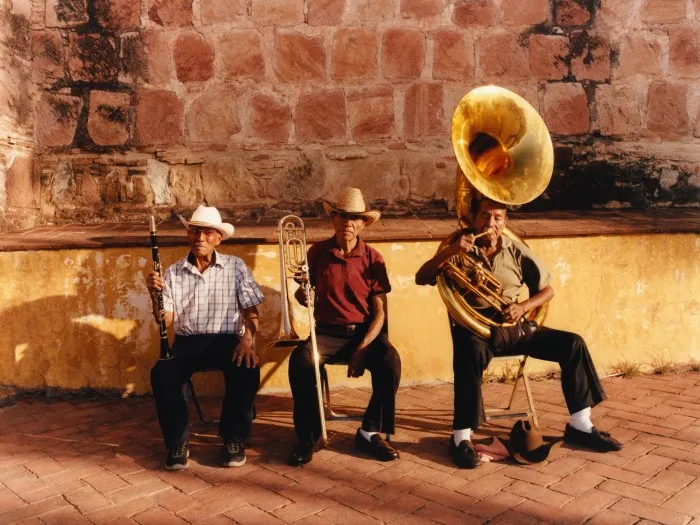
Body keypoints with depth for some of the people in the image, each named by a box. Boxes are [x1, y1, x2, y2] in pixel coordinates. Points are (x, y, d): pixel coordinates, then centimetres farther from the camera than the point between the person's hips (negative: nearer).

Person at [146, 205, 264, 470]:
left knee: (247, 370, -31)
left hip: (227, 339, -1)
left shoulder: (235, 267, 5)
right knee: (161, 374, -29)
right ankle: (177, 442, -8)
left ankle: (234, 439, -7)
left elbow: (251, 311, 2)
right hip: (187, 342, 1)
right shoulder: (174, 272, 8)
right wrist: (155, 295, -16)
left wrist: (247, 340, -16)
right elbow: (165, 320, 2)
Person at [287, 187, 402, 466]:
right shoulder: (318, 252, 1)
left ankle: (369, 433, -7)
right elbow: (304, 296, 10)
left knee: (390, 361, -30)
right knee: (300, 360, -31)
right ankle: (307, 436, -10)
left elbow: (380, 312, -4)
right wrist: (303, 294, -17)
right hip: (327, 332, 0)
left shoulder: (372, 258, -1)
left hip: (364, 331, 0)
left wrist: (362, 349, -18)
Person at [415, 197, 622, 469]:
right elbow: (421, 279, -15)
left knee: (572, 344, -7)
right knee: (472, 353, -39)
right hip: (473, 327, -4)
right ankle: (461, 437, -30)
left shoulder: (516, 250, 5)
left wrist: (523, 307, -10)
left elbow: (547, 289, 10)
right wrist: (449, 251, -29)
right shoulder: (459, 250, -3)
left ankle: (579, 426, 5)